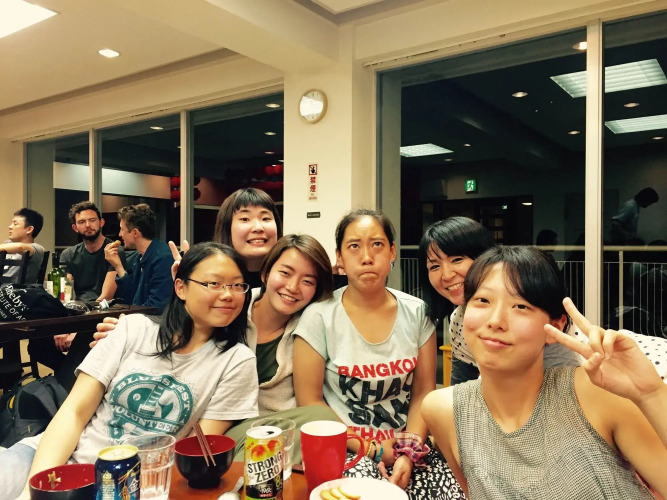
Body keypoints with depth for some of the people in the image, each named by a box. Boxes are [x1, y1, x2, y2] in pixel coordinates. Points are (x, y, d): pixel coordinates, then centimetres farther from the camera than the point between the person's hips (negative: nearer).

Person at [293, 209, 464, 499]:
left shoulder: (417, 313, 1)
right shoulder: (318, 318, -8)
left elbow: (424, 392, 3)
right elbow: (309, 403, -7)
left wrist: (408, 453, -11)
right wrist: (372, 449, -11)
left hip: (407, 449, 3)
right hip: (345, 452, -3)